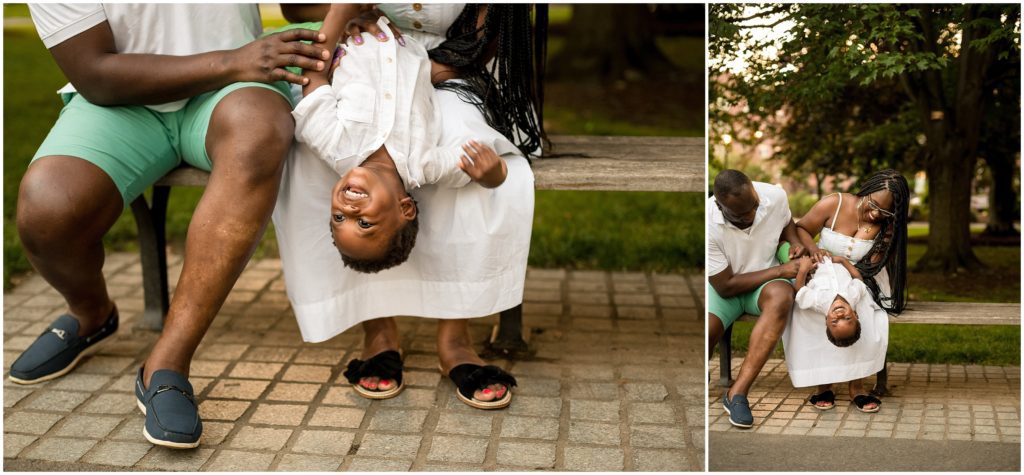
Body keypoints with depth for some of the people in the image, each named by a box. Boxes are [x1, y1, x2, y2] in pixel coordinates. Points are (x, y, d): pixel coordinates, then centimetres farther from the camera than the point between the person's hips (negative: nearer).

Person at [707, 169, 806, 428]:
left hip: (765, 279, 3)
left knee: (781, 295, -35)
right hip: (723, 286, -3)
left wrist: (794, 243, -12)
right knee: (706, 331, -35)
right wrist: (781, 270, -22)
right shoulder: (709, 224, -28)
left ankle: (737, 393, -33)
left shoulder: (775, 196, -17)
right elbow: (726, 286, -21)